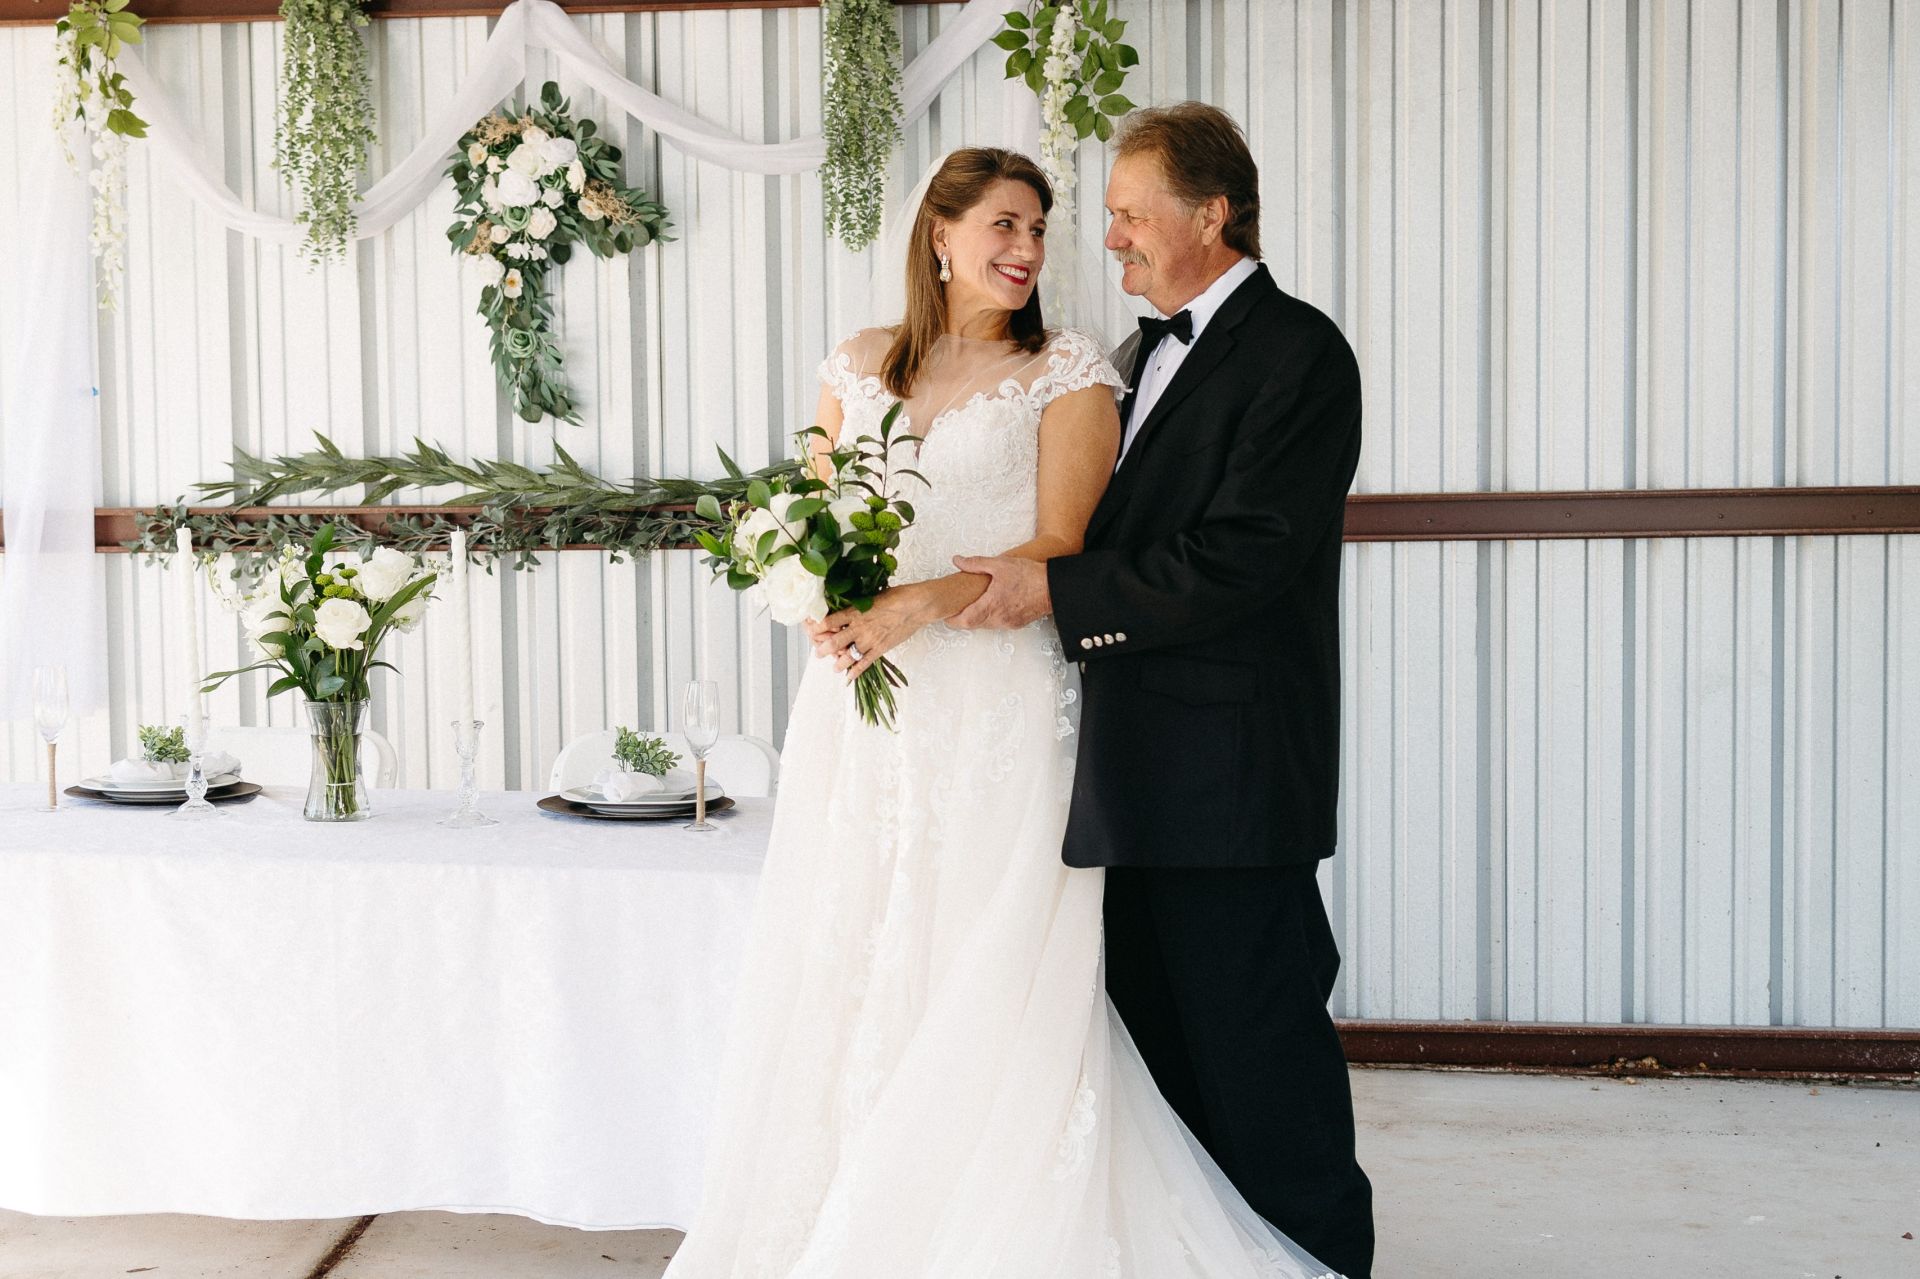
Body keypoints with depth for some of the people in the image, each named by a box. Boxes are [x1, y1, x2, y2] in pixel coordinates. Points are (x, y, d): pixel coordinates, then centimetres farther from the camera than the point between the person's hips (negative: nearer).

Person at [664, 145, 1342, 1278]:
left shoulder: (1067, 373, 1)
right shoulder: (859, 366, 13)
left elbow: (1058, 547, -7)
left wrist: (919, 604, -20)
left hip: (996, 706, -4)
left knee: (987, 979, -5)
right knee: (840, 966, 5)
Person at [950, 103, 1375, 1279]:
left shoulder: (1297, 354, -12)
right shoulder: (1159, 349, 17)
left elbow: (1234, 562, -21)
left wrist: (1054, 591, -19)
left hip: (1235, 772, -9)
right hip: (1149, 772, 9)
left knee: (1258, 1040, -2)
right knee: (1162, 1037, 15)